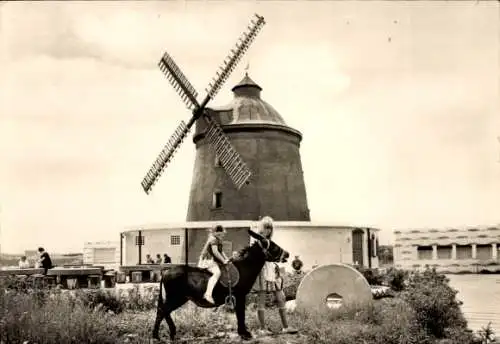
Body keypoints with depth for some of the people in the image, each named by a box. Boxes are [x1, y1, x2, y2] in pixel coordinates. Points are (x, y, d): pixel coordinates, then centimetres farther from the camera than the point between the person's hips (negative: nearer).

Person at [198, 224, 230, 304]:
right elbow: (215, 252, -22)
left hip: (213, 261, 11)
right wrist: (223, 261, -16)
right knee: (217, 273, -31)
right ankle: (208, 294, -42)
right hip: (208, 261, -11)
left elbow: (220, 251, 28)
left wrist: (226, 259, 16)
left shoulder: (218, 240, 19)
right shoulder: (213, 239, -12)